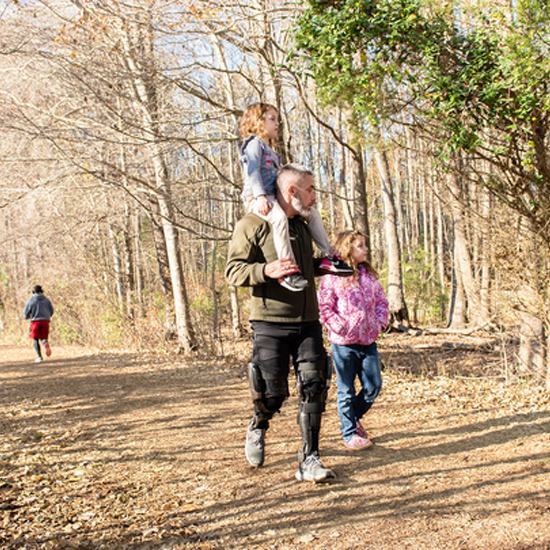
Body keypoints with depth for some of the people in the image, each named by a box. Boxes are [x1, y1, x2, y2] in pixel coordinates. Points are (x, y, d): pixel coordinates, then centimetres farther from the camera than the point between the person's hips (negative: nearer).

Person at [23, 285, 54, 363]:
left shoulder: (31, 301, -1)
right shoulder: (46, 300, 7)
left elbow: (26, 312, 1)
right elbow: (51, 311, 9)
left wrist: (27, 317, 24)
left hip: (35, 321, -2)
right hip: (45, 321, 2)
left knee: (36, 340, 9)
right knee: (44, 338, 13)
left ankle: (39, 356, 4)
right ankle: (45, 343, -24)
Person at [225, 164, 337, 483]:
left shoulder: (302, 226, 16)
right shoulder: (253, 225, -7)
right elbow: (233, 271, -10)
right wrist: (266, 271, -27)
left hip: (308, 323, 6)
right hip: (270, 324, -6)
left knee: (314, 389, -1)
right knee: (272, 393, -1)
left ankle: (309, 461, 8)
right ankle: (257, 429, 34)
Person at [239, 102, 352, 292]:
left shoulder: (269, 149, 28)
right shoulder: (254, 143, -2)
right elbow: (252, 172, -15)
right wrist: (260, 196, -28)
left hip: (273, 196, 10)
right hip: (257, 199, -10)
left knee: (312, 212, 6)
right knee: (279, 217, -38)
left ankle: (329, 257, 6)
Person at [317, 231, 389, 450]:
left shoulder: (369, 276, 9)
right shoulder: (332, 278, -10)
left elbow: (381, 301, 16)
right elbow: (324, 308, -12)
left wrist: (380, 322, 2)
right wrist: (342, 327, -16)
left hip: (368, 341, 6)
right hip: (344, 343, -6)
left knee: (373, 386, 9)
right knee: (346, 390, 6)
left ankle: (353, 416, 34)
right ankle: (350, 433, 18)